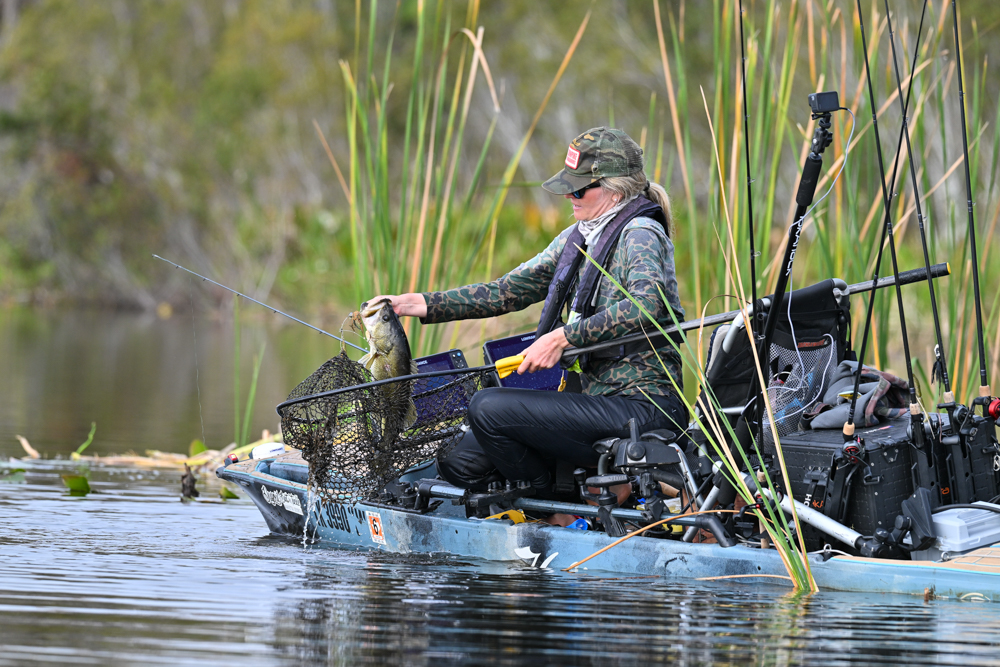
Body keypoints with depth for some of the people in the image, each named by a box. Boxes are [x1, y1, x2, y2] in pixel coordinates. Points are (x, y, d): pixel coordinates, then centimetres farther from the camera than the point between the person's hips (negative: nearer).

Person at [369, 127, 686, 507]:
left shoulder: (640, 235, -11)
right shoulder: (577, 238, 15)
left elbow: (647, 304, -31)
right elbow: (508, 291, 16)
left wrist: (563, 337, -31)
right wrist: (417, 304, 9)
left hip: (643, 409, -10)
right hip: (601, 401, 10)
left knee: (489, 408, -20)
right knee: (459, 462, 3)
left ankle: (560, 504, -2)